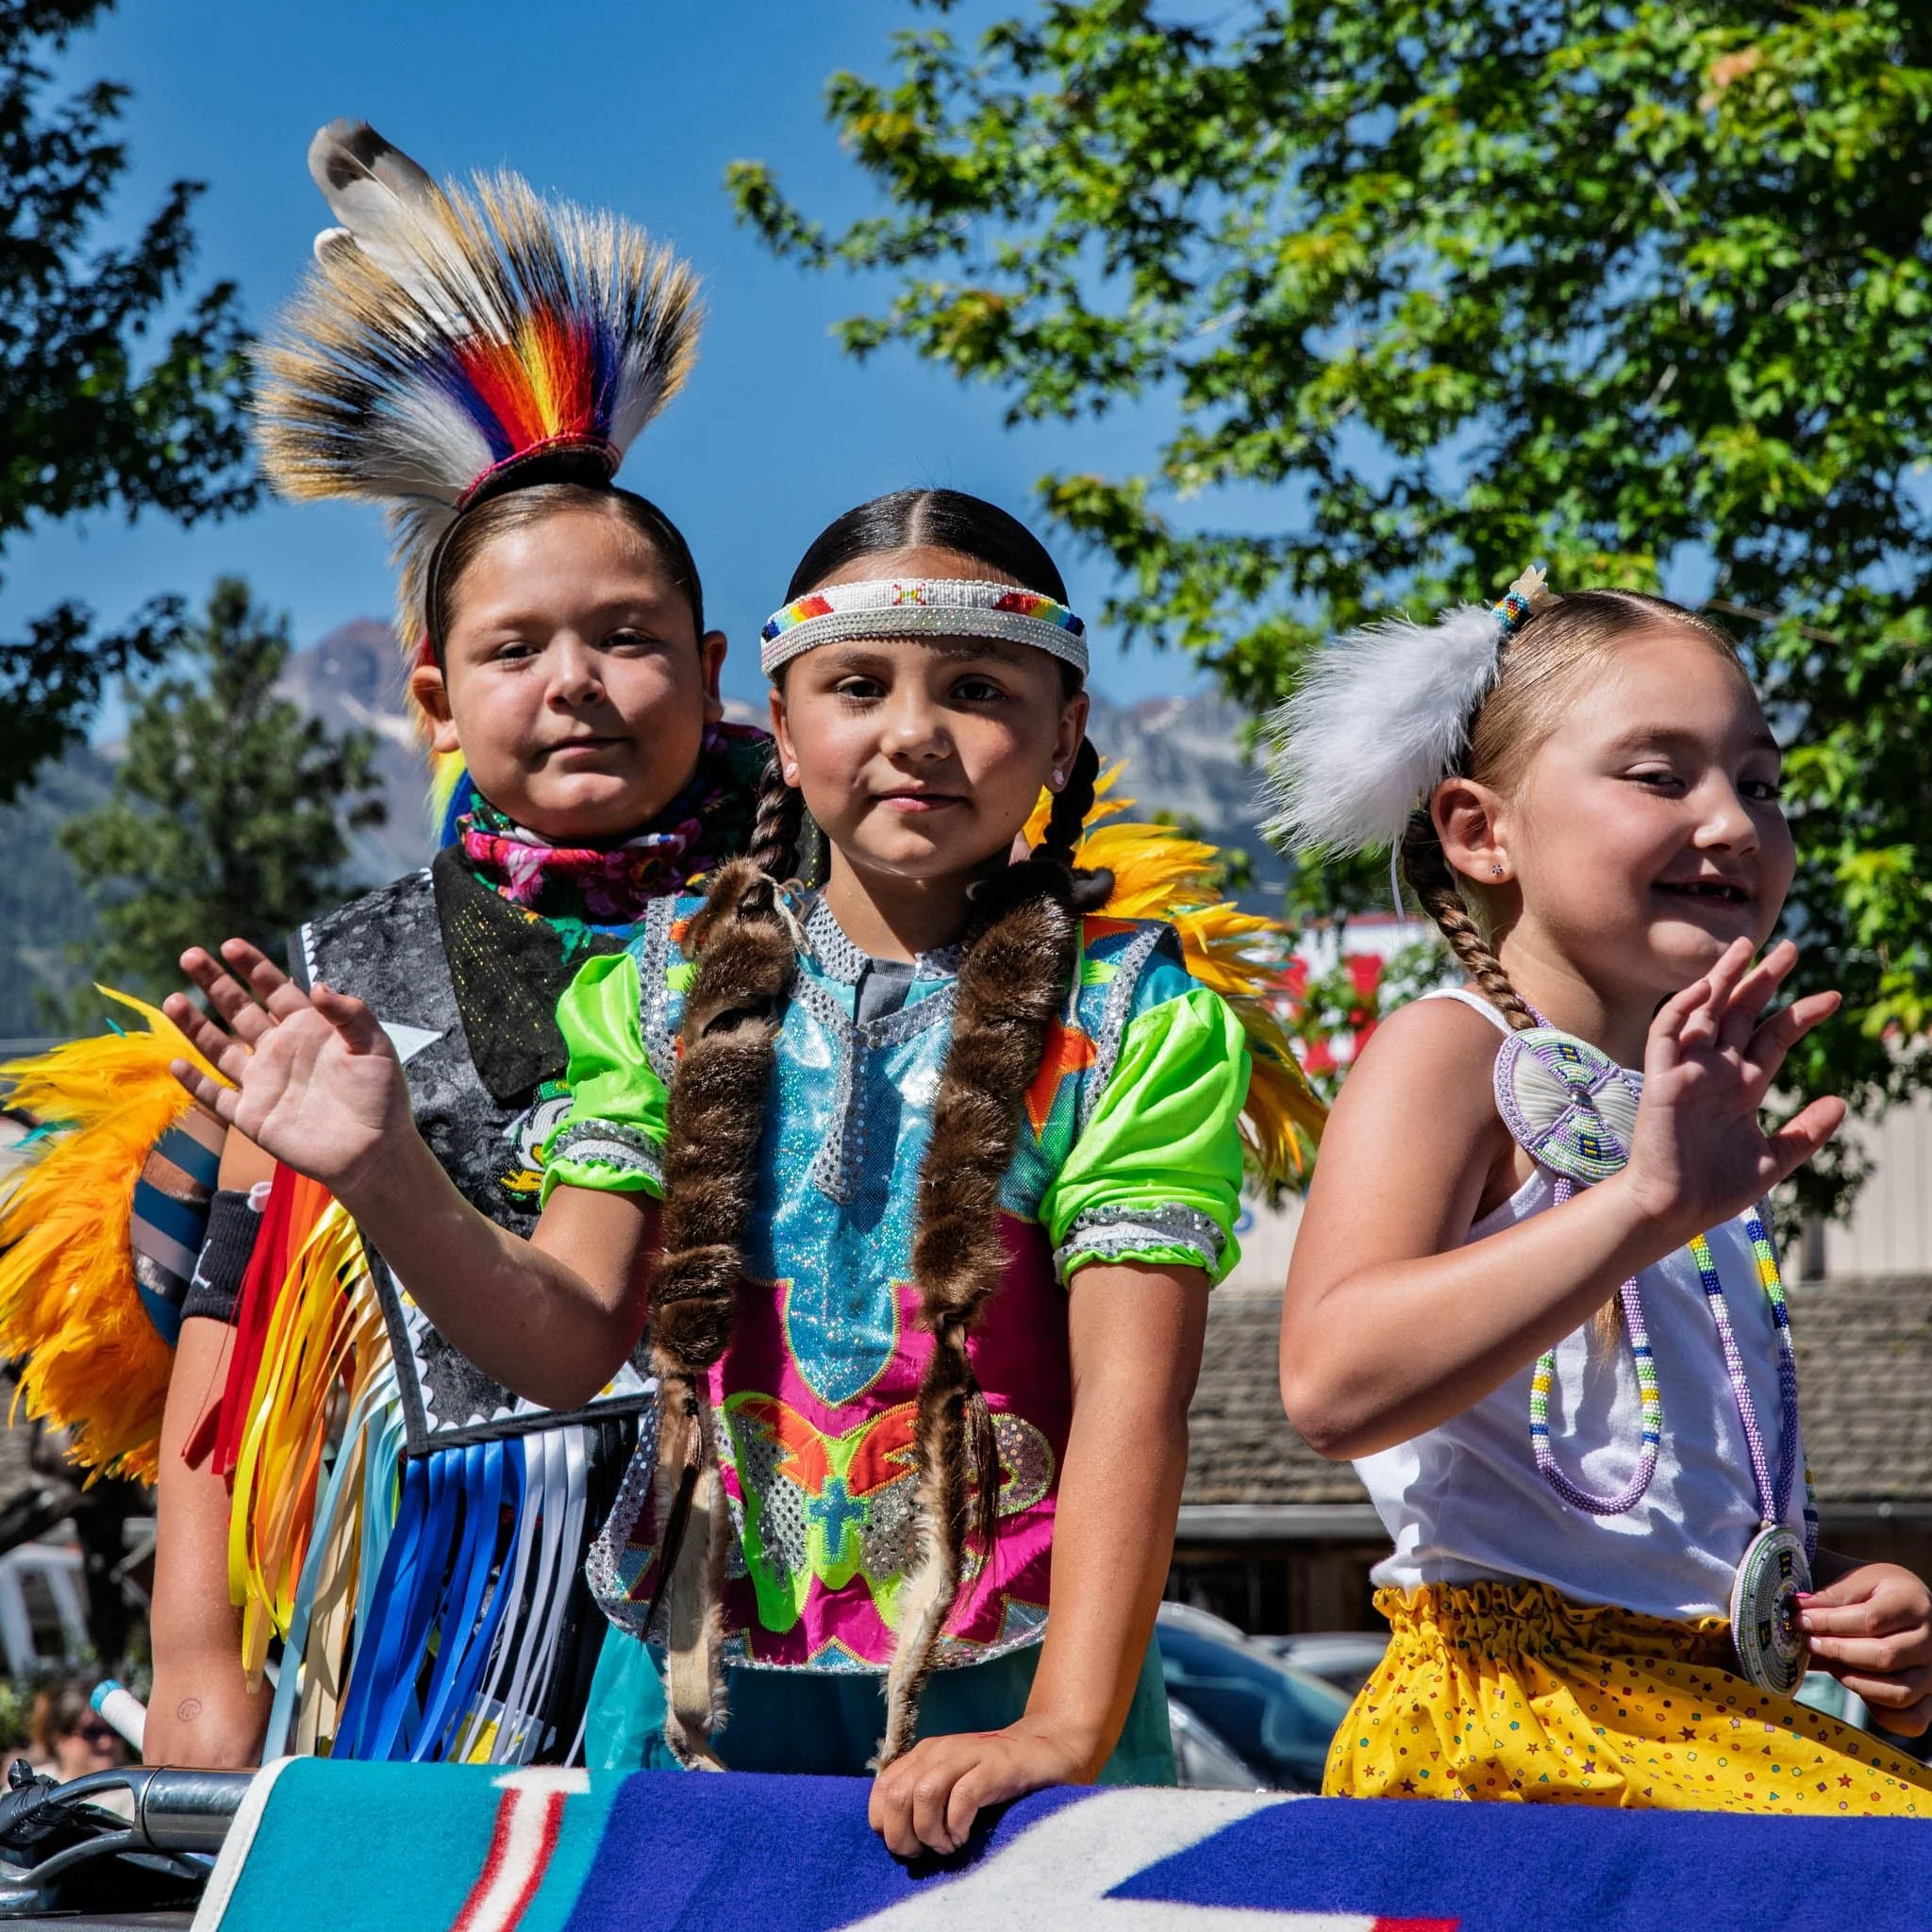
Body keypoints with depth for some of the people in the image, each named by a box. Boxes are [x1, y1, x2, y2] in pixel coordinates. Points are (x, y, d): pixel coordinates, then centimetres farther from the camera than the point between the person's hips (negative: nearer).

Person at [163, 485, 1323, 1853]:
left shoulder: (1131, 1016, -6)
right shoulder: (676, 980, 4)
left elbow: (1129, 1394, -15)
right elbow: (572, 1340, -2)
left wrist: (1068, 1725, -25)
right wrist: (385, 1176, -19)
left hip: (995, 1691, -2)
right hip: (714, 1684, 3)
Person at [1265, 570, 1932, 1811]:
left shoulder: (1702, 1111, 21)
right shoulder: (1448, 1054, -4)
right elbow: (1337, 1384, -23)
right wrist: (1641, 1207, -28)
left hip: (1721, 1706, 8)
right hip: (1512, 1724, -8)